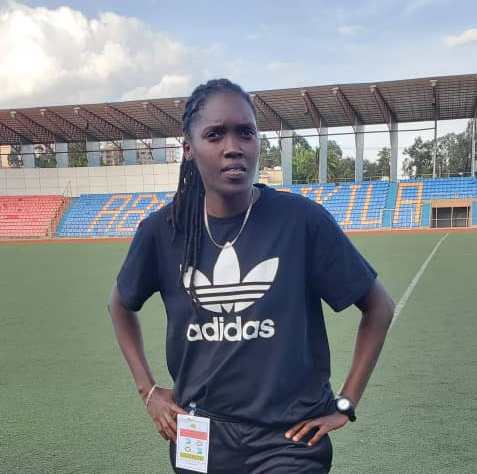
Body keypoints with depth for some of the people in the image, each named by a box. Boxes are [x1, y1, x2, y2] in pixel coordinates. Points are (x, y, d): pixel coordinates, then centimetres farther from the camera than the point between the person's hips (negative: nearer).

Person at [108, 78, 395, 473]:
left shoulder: (301, 219, -15)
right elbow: (122, 306, 12)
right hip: (200, 433, 3)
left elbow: (378, 305, -3)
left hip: (289, 436, -2)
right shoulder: (164, 230, -7)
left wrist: (345, 404, -3)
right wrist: (148, 390, 7)